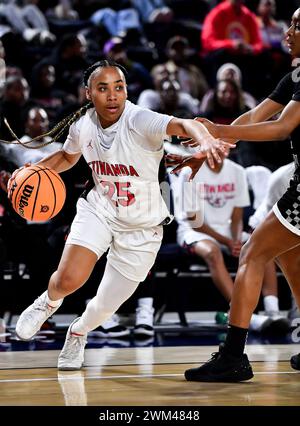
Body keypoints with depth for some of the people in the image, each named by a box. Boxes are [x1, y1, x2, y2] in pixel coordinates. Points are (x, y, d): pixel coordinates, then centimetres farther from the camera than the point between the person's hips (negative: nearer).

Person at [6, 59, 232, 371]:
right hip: (98, 210, 2)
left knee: (105, 307, 4)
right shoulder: (83, 124, -10)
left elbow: (183, 125, -48)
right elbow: (68, 156, 13)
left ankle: (78, 332, 42)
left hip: (141, 228, -2)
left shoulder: (138, 121, -27)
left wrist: (205, 140, -70)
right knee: (69, 279, -22)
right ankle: (49, 301, 17)